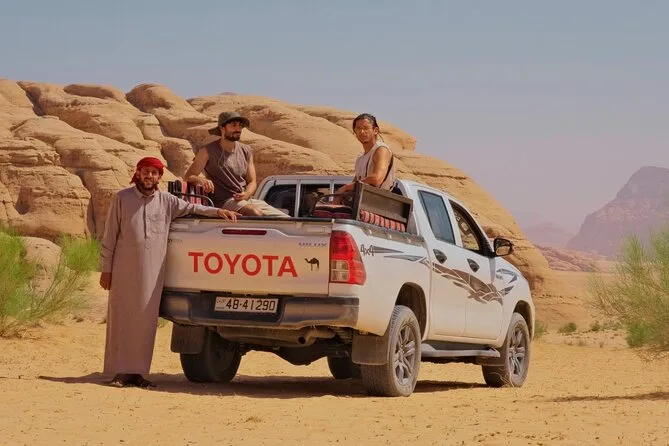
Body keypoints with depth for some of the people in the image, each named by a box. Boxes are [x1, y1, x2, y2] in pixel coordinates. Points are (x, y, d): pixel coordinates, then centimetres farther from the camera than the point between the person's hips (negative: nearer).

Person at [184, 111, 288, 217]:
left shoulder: (246, 151, 14)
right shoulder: (208, 152, 0)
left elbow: (252, 181, 15)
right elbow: (188, 176, -2)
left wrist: (246, 194, -9)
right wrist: (201, 180, -27)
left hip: (247, 200, 6)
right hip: (223, 201, -6)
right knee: (256, 213, -36)